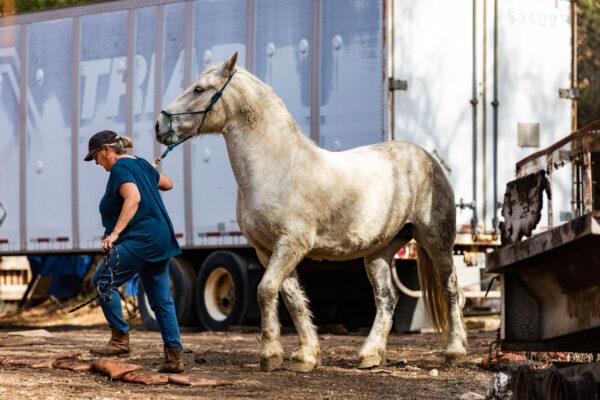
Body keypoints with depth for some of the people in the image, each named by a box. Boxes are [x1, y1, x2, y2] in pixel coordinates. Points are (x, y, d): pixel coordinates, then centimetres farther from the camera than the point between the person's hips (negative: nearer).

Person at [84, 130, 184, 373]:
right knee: (161, 300, 9)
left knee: (102, 281, -1)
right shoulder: (141, 164, 17)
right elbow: (167, 184, 31)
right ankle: (175, 356, 6)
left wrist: (115, 232, -30)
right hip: (161, 240, 10)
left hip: (139, 240, -10)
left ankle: (120, 339, -3)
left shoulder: (120, 169, -10)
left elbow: (133, 198, -26)